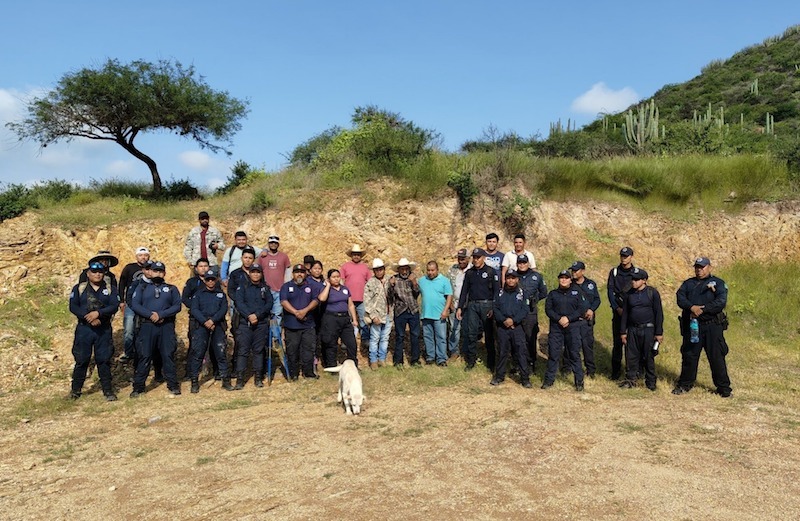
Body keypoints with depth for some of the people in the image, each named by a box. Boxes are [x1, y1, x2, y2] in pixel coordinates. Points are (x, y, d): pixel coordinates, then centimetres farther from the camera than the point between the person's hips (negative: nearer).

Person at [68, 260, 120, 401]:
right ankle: (75, 389, 19)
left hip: (104, 330, 0)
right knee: (81, 360, 4)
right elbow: (73, 307, -5)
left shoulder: (110, 289, 6)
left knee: (104, 360, 3)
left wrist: (98, 313, -22)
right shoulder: (79, 288, 5)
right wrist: (89, 318, -17)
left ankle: (108, 390, 11)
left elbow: (114, 306, -7)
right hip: (84, 329, 0)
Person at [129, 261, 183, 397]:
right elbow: (134, 304, 0)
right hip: (147, 326, 0)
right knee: (144, 356, -1)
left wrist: (161, 314, -13)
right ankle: (138, 387, 7)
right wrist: (150, 314, -14)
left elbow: (177, 306, 0)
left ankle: (173, 385, 7)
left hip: (167, 326, 0)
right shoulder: (142, 287, 14)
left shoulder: (172, 289, 14)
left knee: (168, 355, 0)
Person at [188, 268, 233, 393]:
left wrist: (213, 320, -14)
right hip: (201, 326, -1)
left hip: (218, 326, 1)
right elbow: (194, 309, -2)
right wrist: (205, 322, -16)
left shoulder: (221, 294, 16)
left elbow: (224, 309, 2)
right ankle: (194, 381, 0)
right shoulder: (198, 294, 12)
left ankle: (226, 380, 5)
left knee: (221, 353, 0)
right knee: (197, 353, -6)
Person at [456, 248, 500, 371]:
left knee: (489, 334, 2)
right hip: (472, 305, 3)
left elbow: (496, 291, -4)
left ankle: (491, 362, 12)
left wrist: (493, 308, -12)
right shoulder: (469, 273, 11)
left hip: (486, 305, -3)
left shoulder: (491, 272, -2)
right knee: (471, 333, 2)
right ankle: (471, 361, 12)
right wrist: (460, 307, 8)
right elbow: (464, 291, 14)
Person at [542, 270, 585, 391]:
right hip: (556, 327, 1)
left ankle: (579, 381, 8)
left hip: (572, 327, -1)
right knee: (553, 353, 2)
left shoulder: (576, 293, 9)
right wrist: (559, 319, -13)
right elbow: (548, 309, 2)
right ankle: (549, 379, 9)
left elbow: (582, 309, 1)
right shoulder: (552, 294, 12)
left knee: (574, 354, 1)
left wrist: (568, 318, -12)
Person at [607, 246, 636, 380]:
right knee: (617, 340, 1)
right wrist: (617, 308, -8)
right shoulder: (614, 272, 7)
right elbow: (610, 291, 2)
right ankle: (616, 369, 8)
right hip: (618, 311, 1)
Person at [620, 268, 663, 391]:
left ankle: (651, 382, 17)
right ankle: (630, 379, 17)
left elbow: (658, 313, -4)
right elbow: (625, 313, 12)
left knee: (649, 357, 4)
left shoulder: (652, 293, -5)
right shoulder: (629, 294, 7)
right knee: (631, 356, 5)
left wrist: (659, 333, -7)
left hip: (648, 330, -3)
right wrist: (623, 332, 9)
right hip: (632, 330, 3)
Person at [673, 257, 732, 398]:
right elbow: (680, 297, -3)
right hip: (691, 325, 3)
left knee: (717, 357, -1)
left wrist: (702, 309, -19)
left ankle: (723, 387, 10)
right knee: (689, 356, 9)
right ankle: (685, 384, 21)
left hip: (712, 326, -3)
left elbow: (721, 302, -11)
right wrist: (692, 307, -21)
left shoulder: (718, 283, 5)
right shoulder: (688, 283, 15)